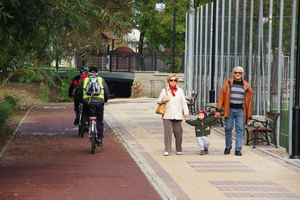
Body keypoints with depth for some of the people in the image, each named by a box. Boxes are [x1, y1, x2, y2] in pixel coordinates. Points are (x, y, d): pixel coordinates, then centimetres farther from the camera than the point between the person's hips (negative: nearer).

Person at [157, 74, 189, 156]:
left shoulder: (180, 91, 14)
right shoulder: (164, 90, 10)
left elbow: (184, 103, 14)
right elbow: (158, 101, 12)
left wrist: (186, 114, 7)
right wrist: (163, 100, -10)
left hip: (178, 115, 1)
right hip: (167, 116, -1)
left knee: (178, 132, 0)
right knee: (167, 132, -10)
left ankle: (179, 149, 13)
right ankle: (167, 150, -7)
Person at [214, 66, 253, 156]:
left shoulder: (247, 86, 8)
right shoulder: (227, 83, 6)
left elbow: (249, 101, 10)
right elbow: (221, 96, 4)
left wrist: (249, 116, 6)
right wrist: (218, 110, -3)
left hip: (240, 110, 0)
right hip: (229, 109, 0)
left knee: (240, 129, -3)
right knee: (228, 128, 2)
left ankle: (238, 149, 1)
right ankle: (228, 147, 21)